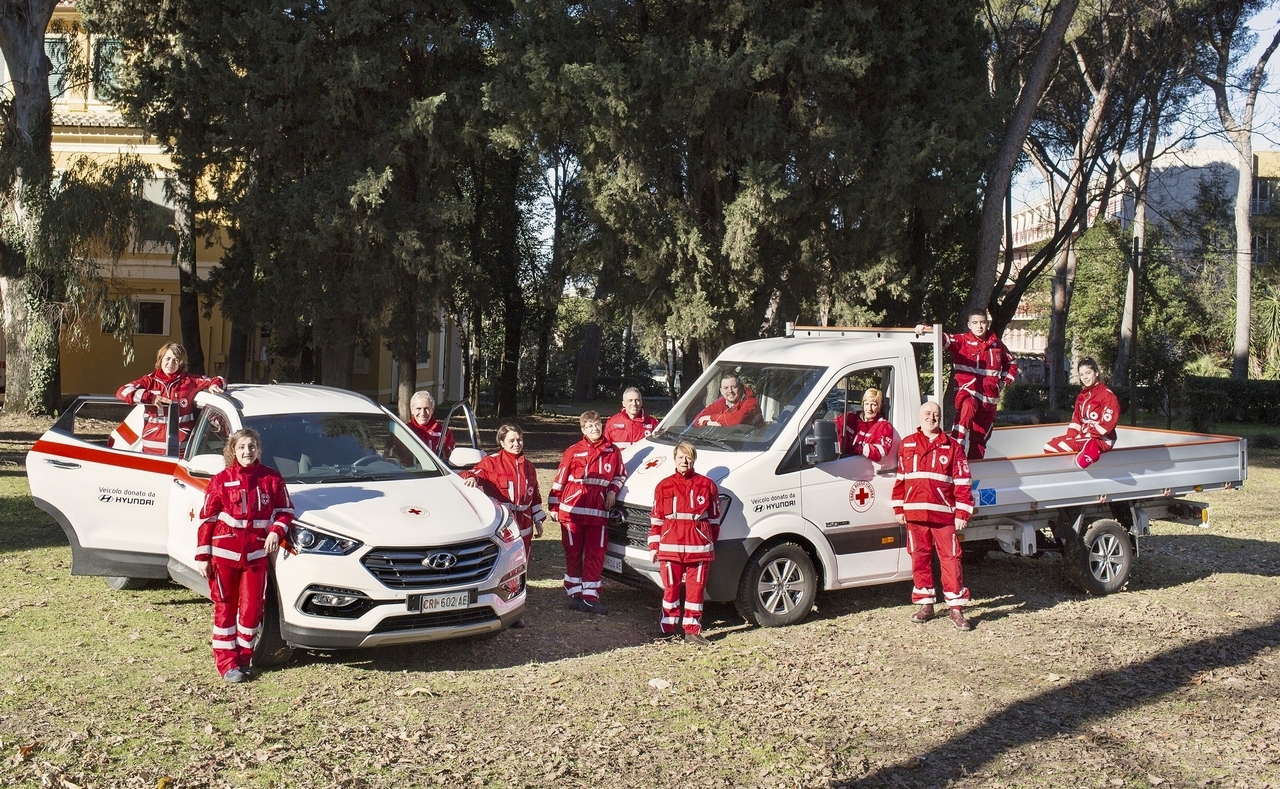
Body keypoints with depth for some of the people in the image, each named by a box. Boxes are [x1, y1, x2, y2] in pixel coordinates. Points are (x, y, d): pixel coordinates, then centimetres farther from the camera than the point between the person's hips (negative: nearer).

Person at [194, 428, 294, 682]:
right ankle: (227, 662, 12)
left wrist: (276, 531, -12)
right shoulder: (221, 480, -2)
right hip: (224, 553, -1)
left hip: (256, 554, 1)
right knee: (225, 607, 6)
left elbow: (285, 511, 9)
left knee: (252, 607, 5)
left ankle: (243, 656, 21)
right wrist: (202, 556, -3)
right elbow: (206, 519, 0)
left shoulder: (272, 479, 1)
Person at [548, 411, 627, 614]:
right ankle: (574, 593, 15)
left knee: (596, 554, 2)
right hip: (572, 510, -2)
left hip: (598, 511, 2)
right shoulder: (573, 452, -3)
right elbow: (560, 480, 0)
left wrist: (612, 491, 5)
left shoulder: (613, 452, 5)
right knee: (573, 553, 6)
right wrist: (554, 507, -1)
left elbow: (620, 475, 22)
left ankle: (590, 596, 7)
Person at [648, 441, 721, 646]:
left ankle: (692, 630, 10)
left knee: (696, 589, 4)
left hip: (699, 547, 0)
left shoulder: (706, 485, 5)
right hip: (670, 546, 0)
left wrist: (711, 544, 9)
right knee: (671, 588, 7)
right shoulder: (664, 486, 5)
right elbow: (656, 519, 7)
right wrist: (653, 546, 3)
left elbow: (714, 518, 10)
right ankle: (668, 627, 18)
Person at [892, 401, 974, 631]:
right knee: (920, 559, 7)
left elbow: (962, 483, 2)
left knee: (950, 558, -4)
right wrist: (899, 508, 9)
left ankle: (956, 609, 1)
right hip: (914, 513, 2)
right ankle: (925, 604, 18)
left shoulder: (952, 446, 5)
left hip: (944, 514, -2)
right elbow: (900, 478, 13)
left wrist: (962, 513, -4)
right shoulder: (907, 445, 11)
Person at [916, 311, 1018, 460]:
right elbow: (944, 339, -21)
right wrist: (926, 329, -41)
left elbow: (1011, 364, 28)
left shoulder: (996, 344, 11)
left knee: (980, 439, 7)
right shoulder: (962, 341, -1)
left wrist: (1003, 382, 13)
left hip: (988, 398, 5)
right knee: (968, 407, -39)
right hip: (967, 392, -5)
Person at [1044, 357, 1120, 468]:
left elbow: (1108, 422, -20)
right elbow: (1076, 418, 13)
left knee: (1061, 447, -29)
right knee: (1049, 446, 2)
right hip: (1082, 436, 9)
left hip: (1101, 440, -9)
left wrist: (1086, 435, -18)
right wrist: (1071, 435, -5)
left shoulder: (1107, 395, -12)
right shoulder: (1082, 396, 13)